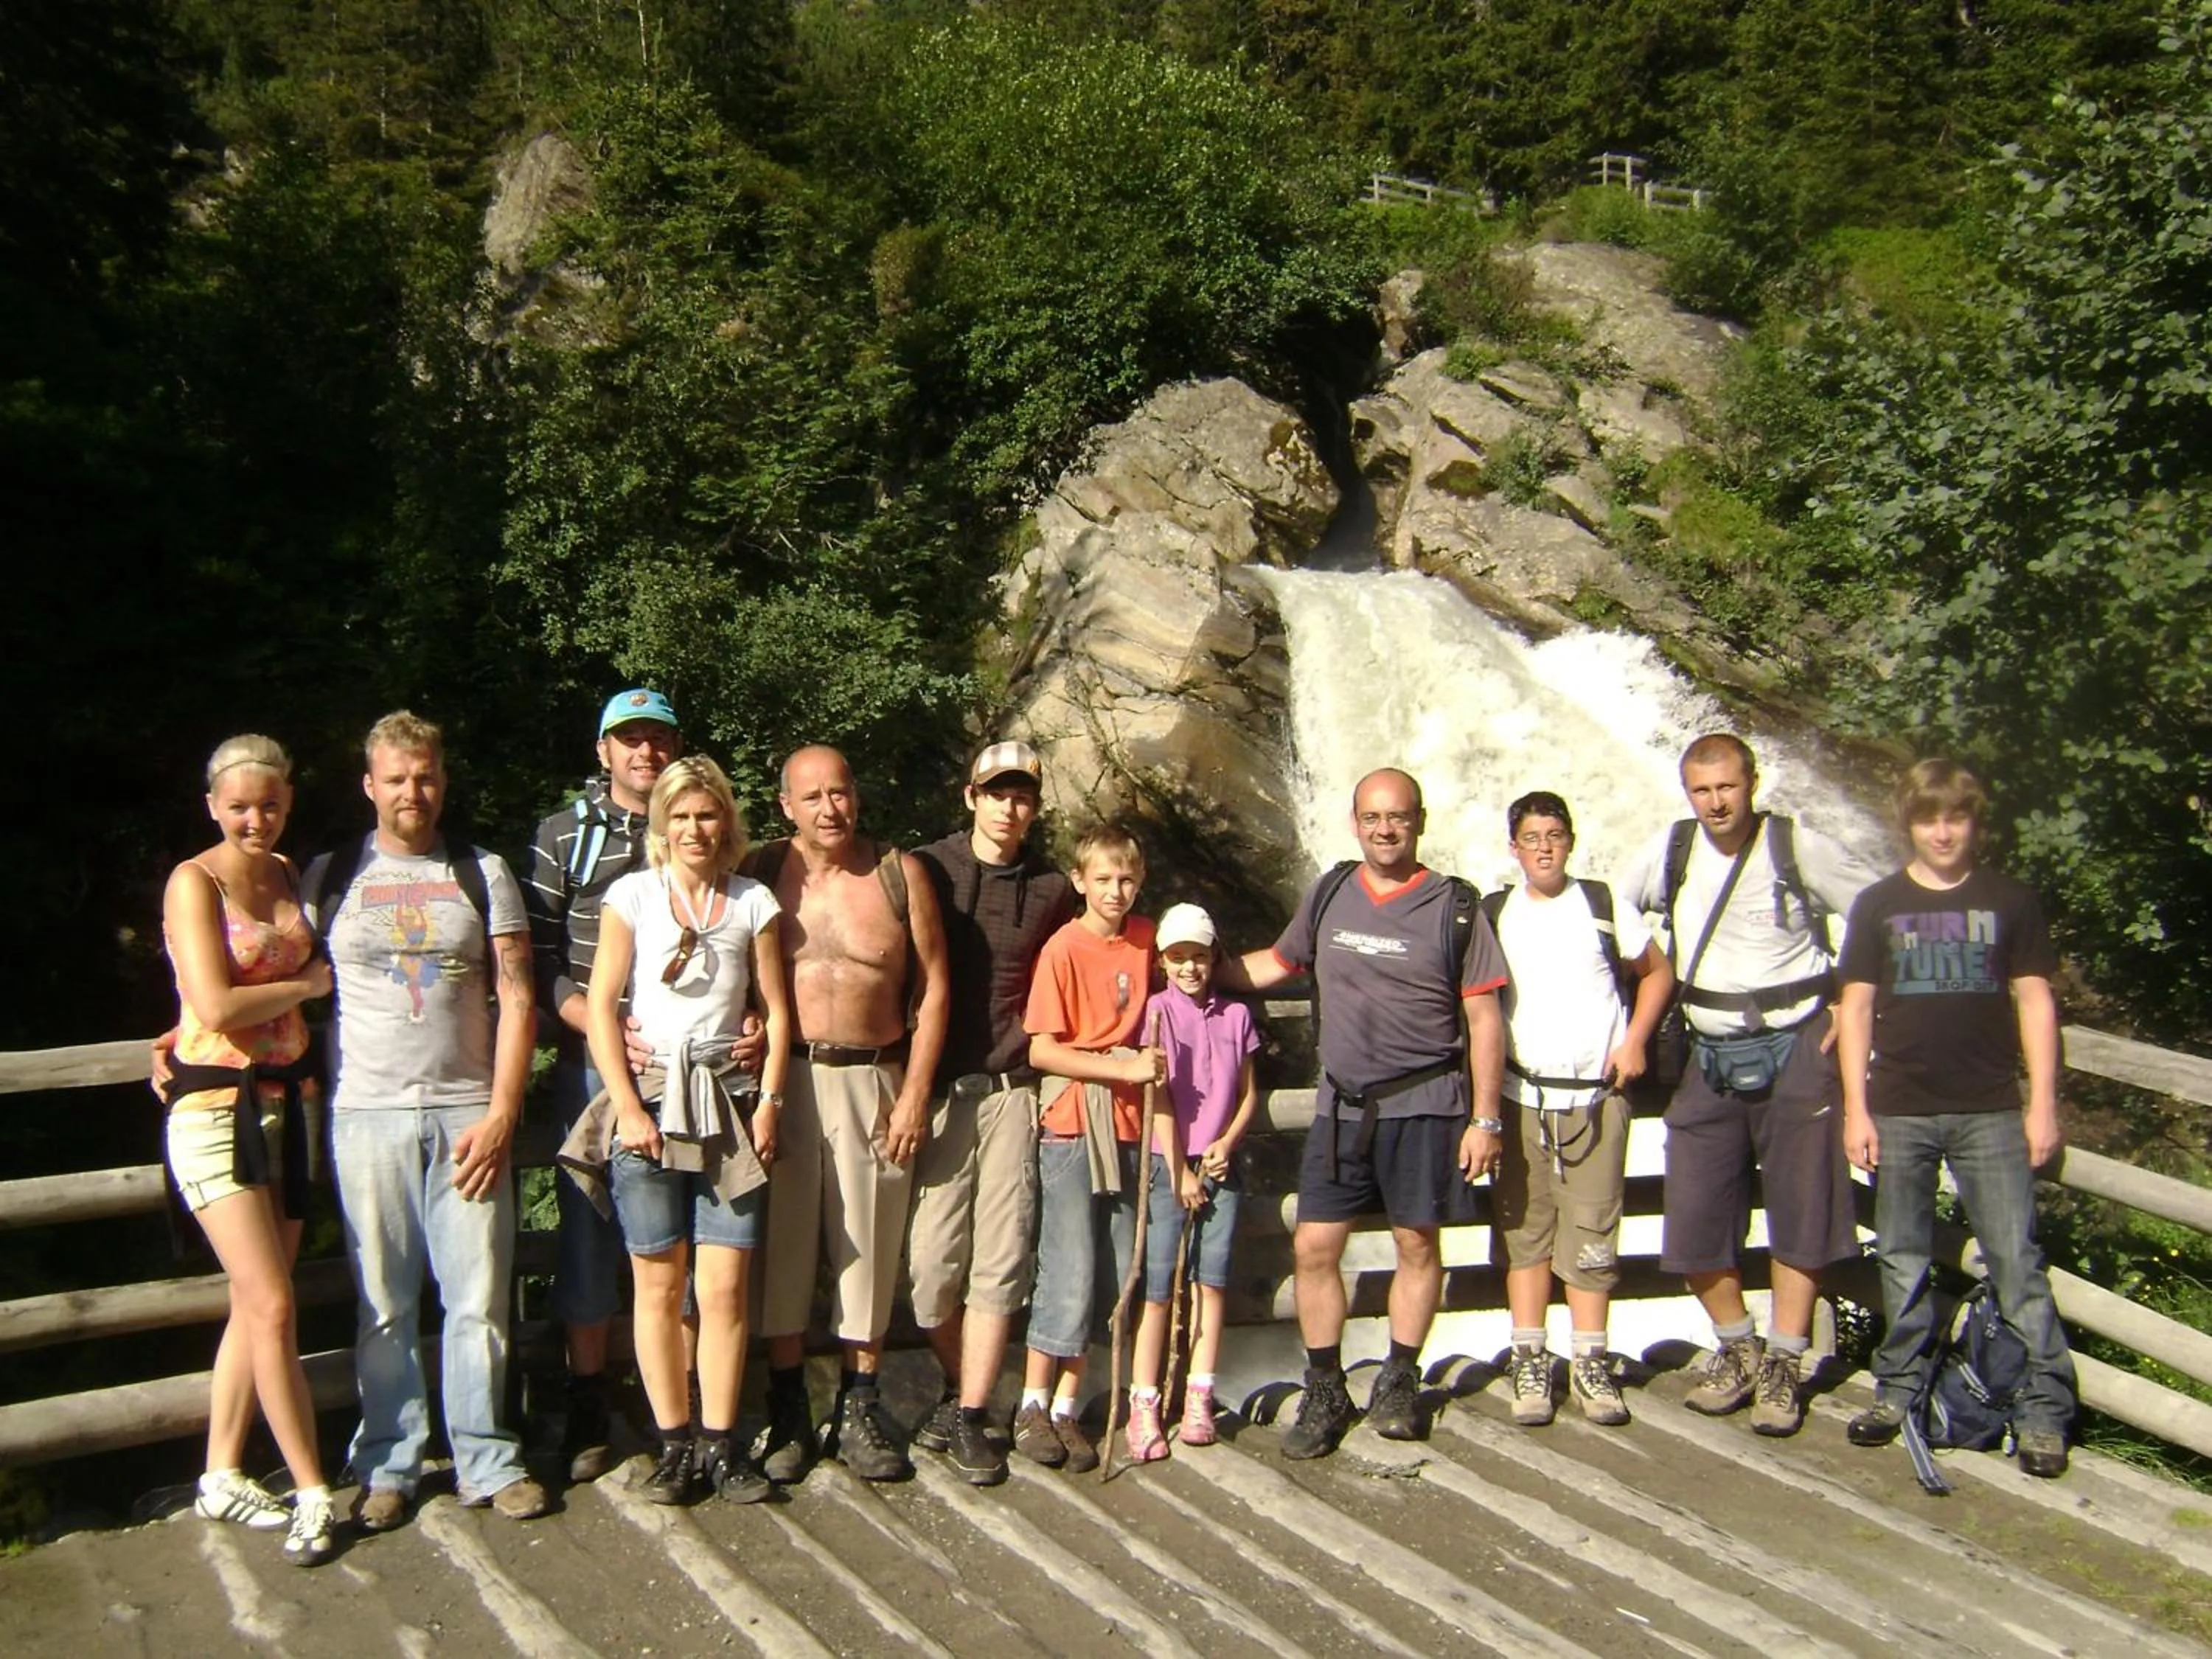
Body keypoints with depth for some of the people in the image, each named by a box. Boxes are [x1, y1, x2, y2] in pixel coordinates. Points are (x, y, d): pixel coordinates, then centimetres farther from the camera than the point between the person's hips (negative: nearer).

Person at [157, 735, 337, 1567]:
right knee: (272, 1306, -9)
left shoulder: (287, 875, 10)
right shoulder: (194, 882, -10)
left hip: (282, 1101, 7)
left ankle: (221, 1475, 24)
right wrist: (311, 982, -6)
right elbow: (218, 1007, -18)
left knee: (256, 1304, 11)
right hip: (215, 1107, -6)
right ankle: (314, 1493, 1)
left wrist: (304, 1063, 8)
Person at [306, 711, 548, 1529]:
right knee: (383, 1304, 5)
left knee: (480, 1299, 2)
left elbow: (515, 997, 1)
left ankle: (488, 1460, 14)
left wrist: (501, 1111, -6)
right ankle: (388, 1467, 18)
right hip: (369, 1115, 0)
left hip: (469, 1115, 0)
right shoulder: (330, 878, 7)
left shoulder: (483, 873, 6)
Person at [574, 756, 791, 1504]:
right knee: (659, 1283, 3)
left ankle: (721, 1443, 12)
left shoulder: (753, 903, 7)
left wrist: (769, 1102, -1)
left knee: (725, 1286, 0)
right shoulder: (632, 895, 2)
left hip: (728, 1104, 1)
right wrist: (627, 1106, -8)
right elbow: (602, 1006, -1)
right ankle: (673, 1442, 15)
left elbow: (778, 1012, 8)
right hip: (650, 1098, -1)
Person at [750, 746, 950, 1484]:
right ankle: (787, 1413, 17)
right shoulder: (764, 871, 2)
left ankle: (860, 1409, 19)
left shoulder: (901, 874, 2)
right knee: (782, 1242, 4)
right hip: (785, 1077, 0)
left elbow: (933, 987, 3)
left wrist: (914, 1095, -2)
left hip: (875, 1080, 0)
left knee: (869, 1245, 5)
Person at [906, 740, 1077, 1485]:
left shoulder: (1052, 888, 7)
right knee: (931, 1258, -1)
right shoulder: (926, 868, 1)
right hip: (938, 1087, -1)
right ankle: (958, 1389, 24)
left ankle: (970, 1417, 11)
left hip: (1012, 1089, 2)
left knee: (1000, 1260, 0)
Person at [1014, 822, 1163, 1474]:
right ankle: (1033, 1407, 13)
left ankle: (1066, 1407, 20)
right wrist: (1124, 1067, -19)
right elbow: (1043, 1050, -14)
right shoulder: (1063, 949, -11)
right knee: (1069, 1273, -3)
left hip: (1126, 1124, 6)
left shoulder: (1144, 938, 6)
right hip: (1072, 1121, -6)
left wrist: (1147, 1065, 8)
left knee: (1114, 1271, 8)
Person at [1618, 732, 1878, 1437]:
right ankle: (1738, 1349, 23)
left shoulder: (1800, 849, -7)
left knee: (1799, 1212, 2)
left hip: (1794, 1049, -3)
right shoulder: (1670, 849, 0)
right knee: (1694, 1222, 2)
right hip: (1710, 1056, 3)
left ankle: (1783, 1367, 14)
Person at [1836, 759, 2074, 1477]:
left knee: (2016, 1259, -3)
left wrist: (2042, 1105, -1)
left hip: (1991, 1111, -1)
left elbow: (2034, 1002, 5)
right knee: (1903, 1259, 8)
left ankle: (2045, 1410, 3)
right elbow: (1856, 1007, 6)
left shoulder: (2011, 903, 5)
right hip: (1899, 1112, 1)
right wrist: (1856, 1109, 1)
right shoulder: (1878, 905, 7)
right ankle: (1899, 1390, 19)